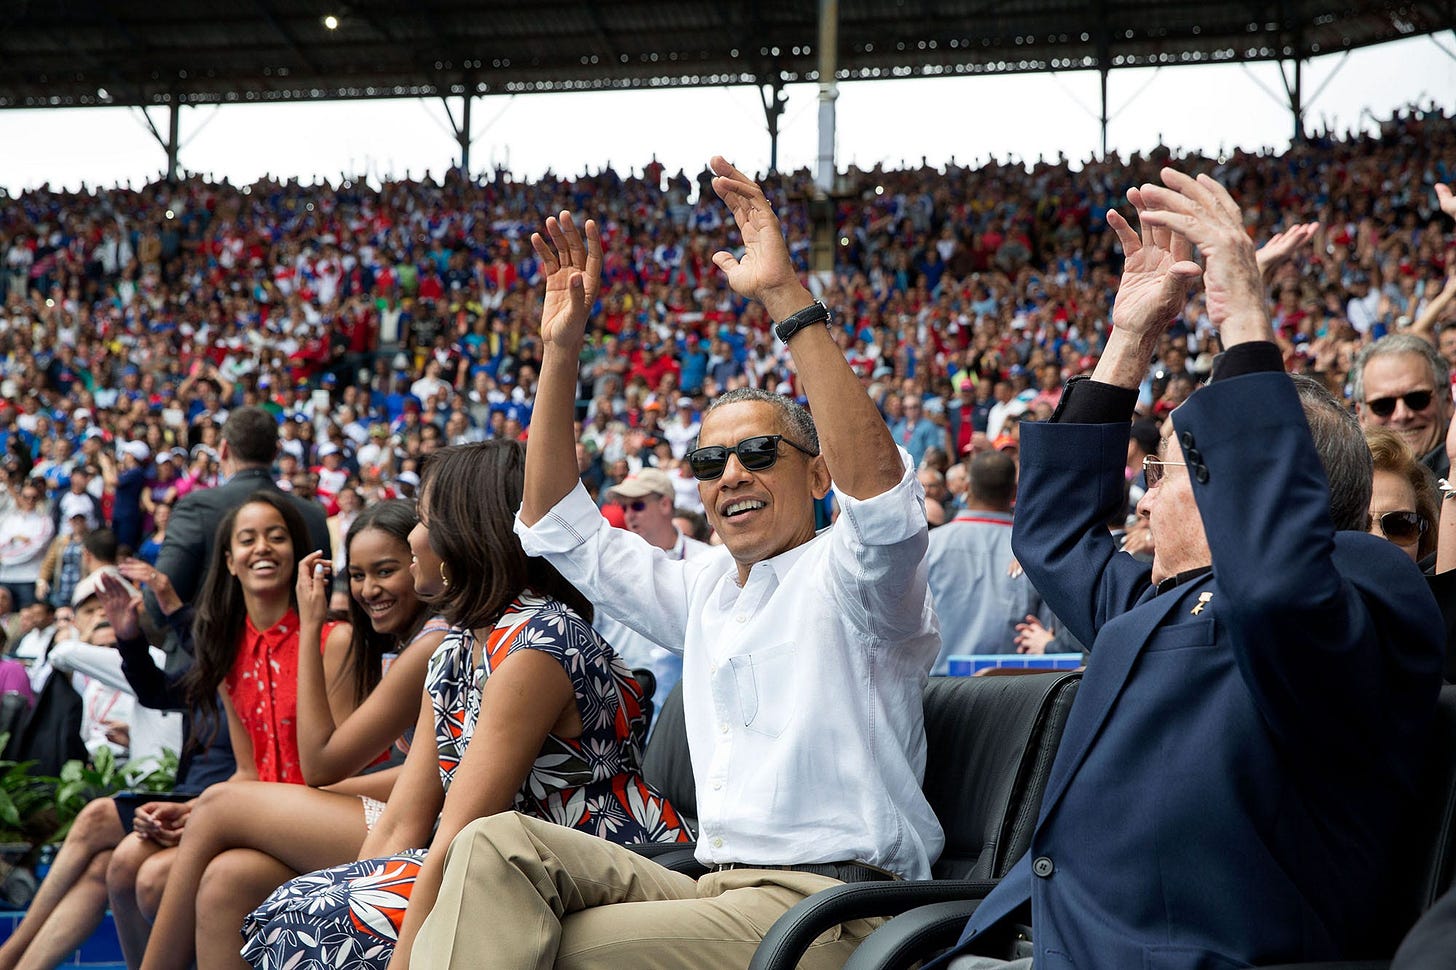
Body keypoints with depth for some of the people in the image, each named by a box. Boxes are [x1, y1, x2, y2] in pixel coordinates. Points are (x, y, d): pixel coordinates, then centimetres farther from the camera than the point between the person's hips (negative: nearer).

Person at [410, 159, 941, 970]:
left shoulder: (846, 578, -1)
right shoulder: (706, 593, 21)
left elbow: (879, 488, -26)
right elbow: (560, 526, 27)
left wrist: (787, 296, -28)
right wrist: (561, 350, 17)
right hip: (718, 889, 7)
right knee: (502, 844, -17)